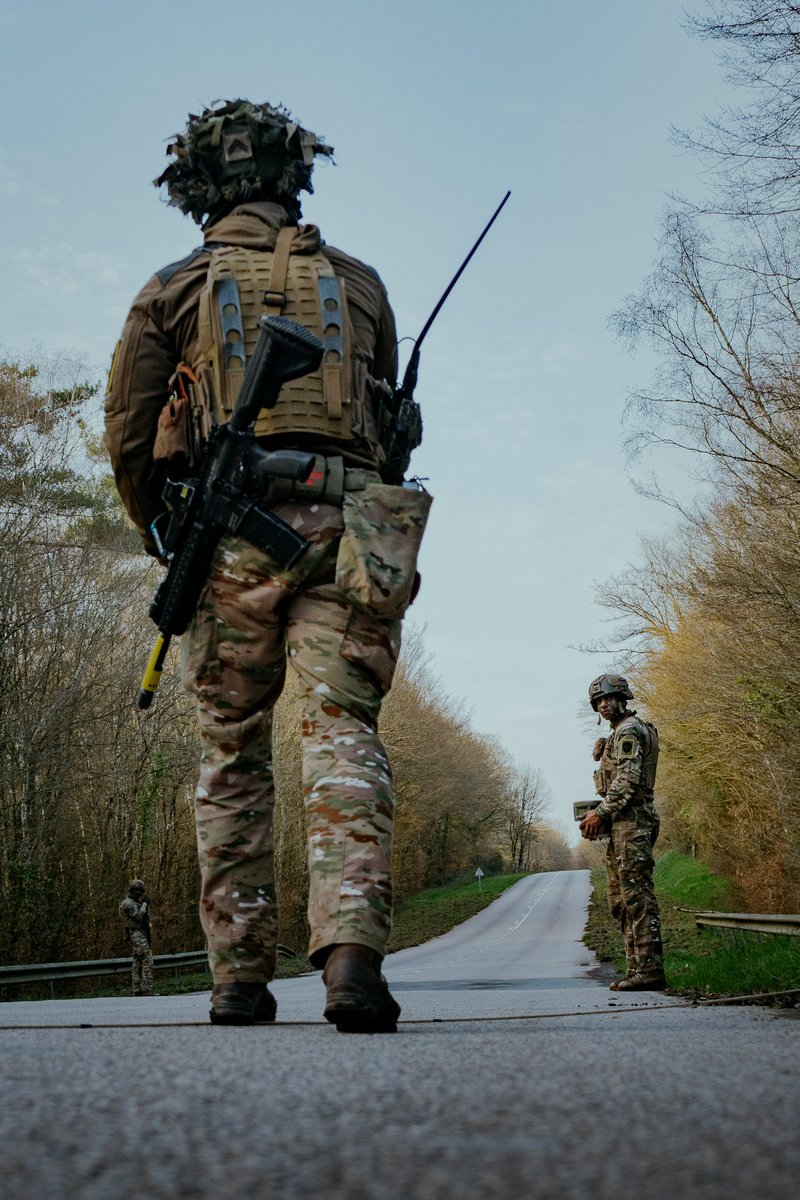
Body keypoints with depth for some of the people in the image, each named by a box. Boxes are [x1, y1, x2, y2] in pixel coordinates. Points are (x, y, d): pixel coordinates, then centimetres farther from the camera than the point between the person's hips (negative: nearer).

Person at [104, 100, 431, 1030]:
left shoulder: (173, 288, 9)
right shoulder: (356, 281, 16)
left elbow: (128, 437, 8)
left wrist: (161, 534, 23)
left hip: (229, 538, 0)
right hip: (341, 527, 1)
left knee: (232, 758, 8)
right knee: (342, 733, -6)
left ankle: (240, 977, 10)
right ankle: (351, 947, -24)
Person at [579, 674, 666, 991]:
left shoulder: (628, 730, -8)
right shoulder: (620, 733, 24)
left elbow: (627, 780, -18)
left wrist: (600, 812, -14)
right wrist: (598, 816, 17)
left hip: (631, 822, -11)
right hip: (623, 825, 11)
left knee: (637, 895, -13)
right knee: (621, 899, 10)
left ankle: (648, 969, -15)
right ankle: (638, 967, 11)